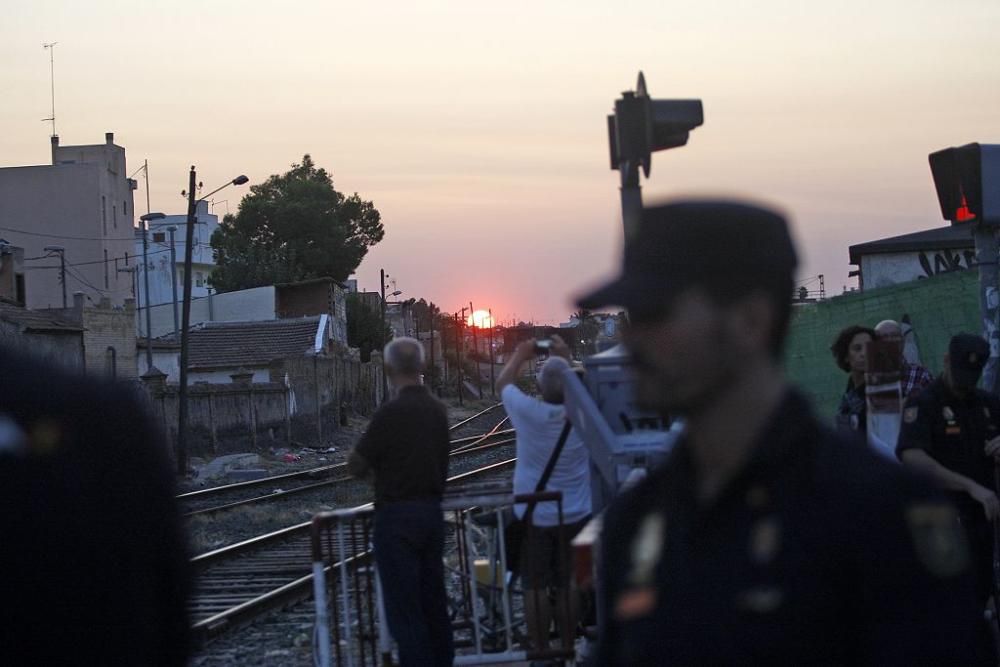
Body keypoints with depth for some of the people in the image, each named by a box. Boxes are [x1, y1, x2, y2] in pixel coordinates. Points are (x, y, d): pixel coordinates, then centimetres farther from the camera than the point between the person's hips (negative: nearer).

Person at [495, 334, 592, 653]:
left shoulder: (528, 412, -16)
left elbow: (502, 384, 5)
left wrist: (519, 356, 21)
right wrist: (565, 359, 23)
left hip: (534, 516, -2)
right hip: (575, 516, 2)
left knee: (536, 589, 3)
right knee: (568, 587, 9)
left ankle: (540, 651, 6)